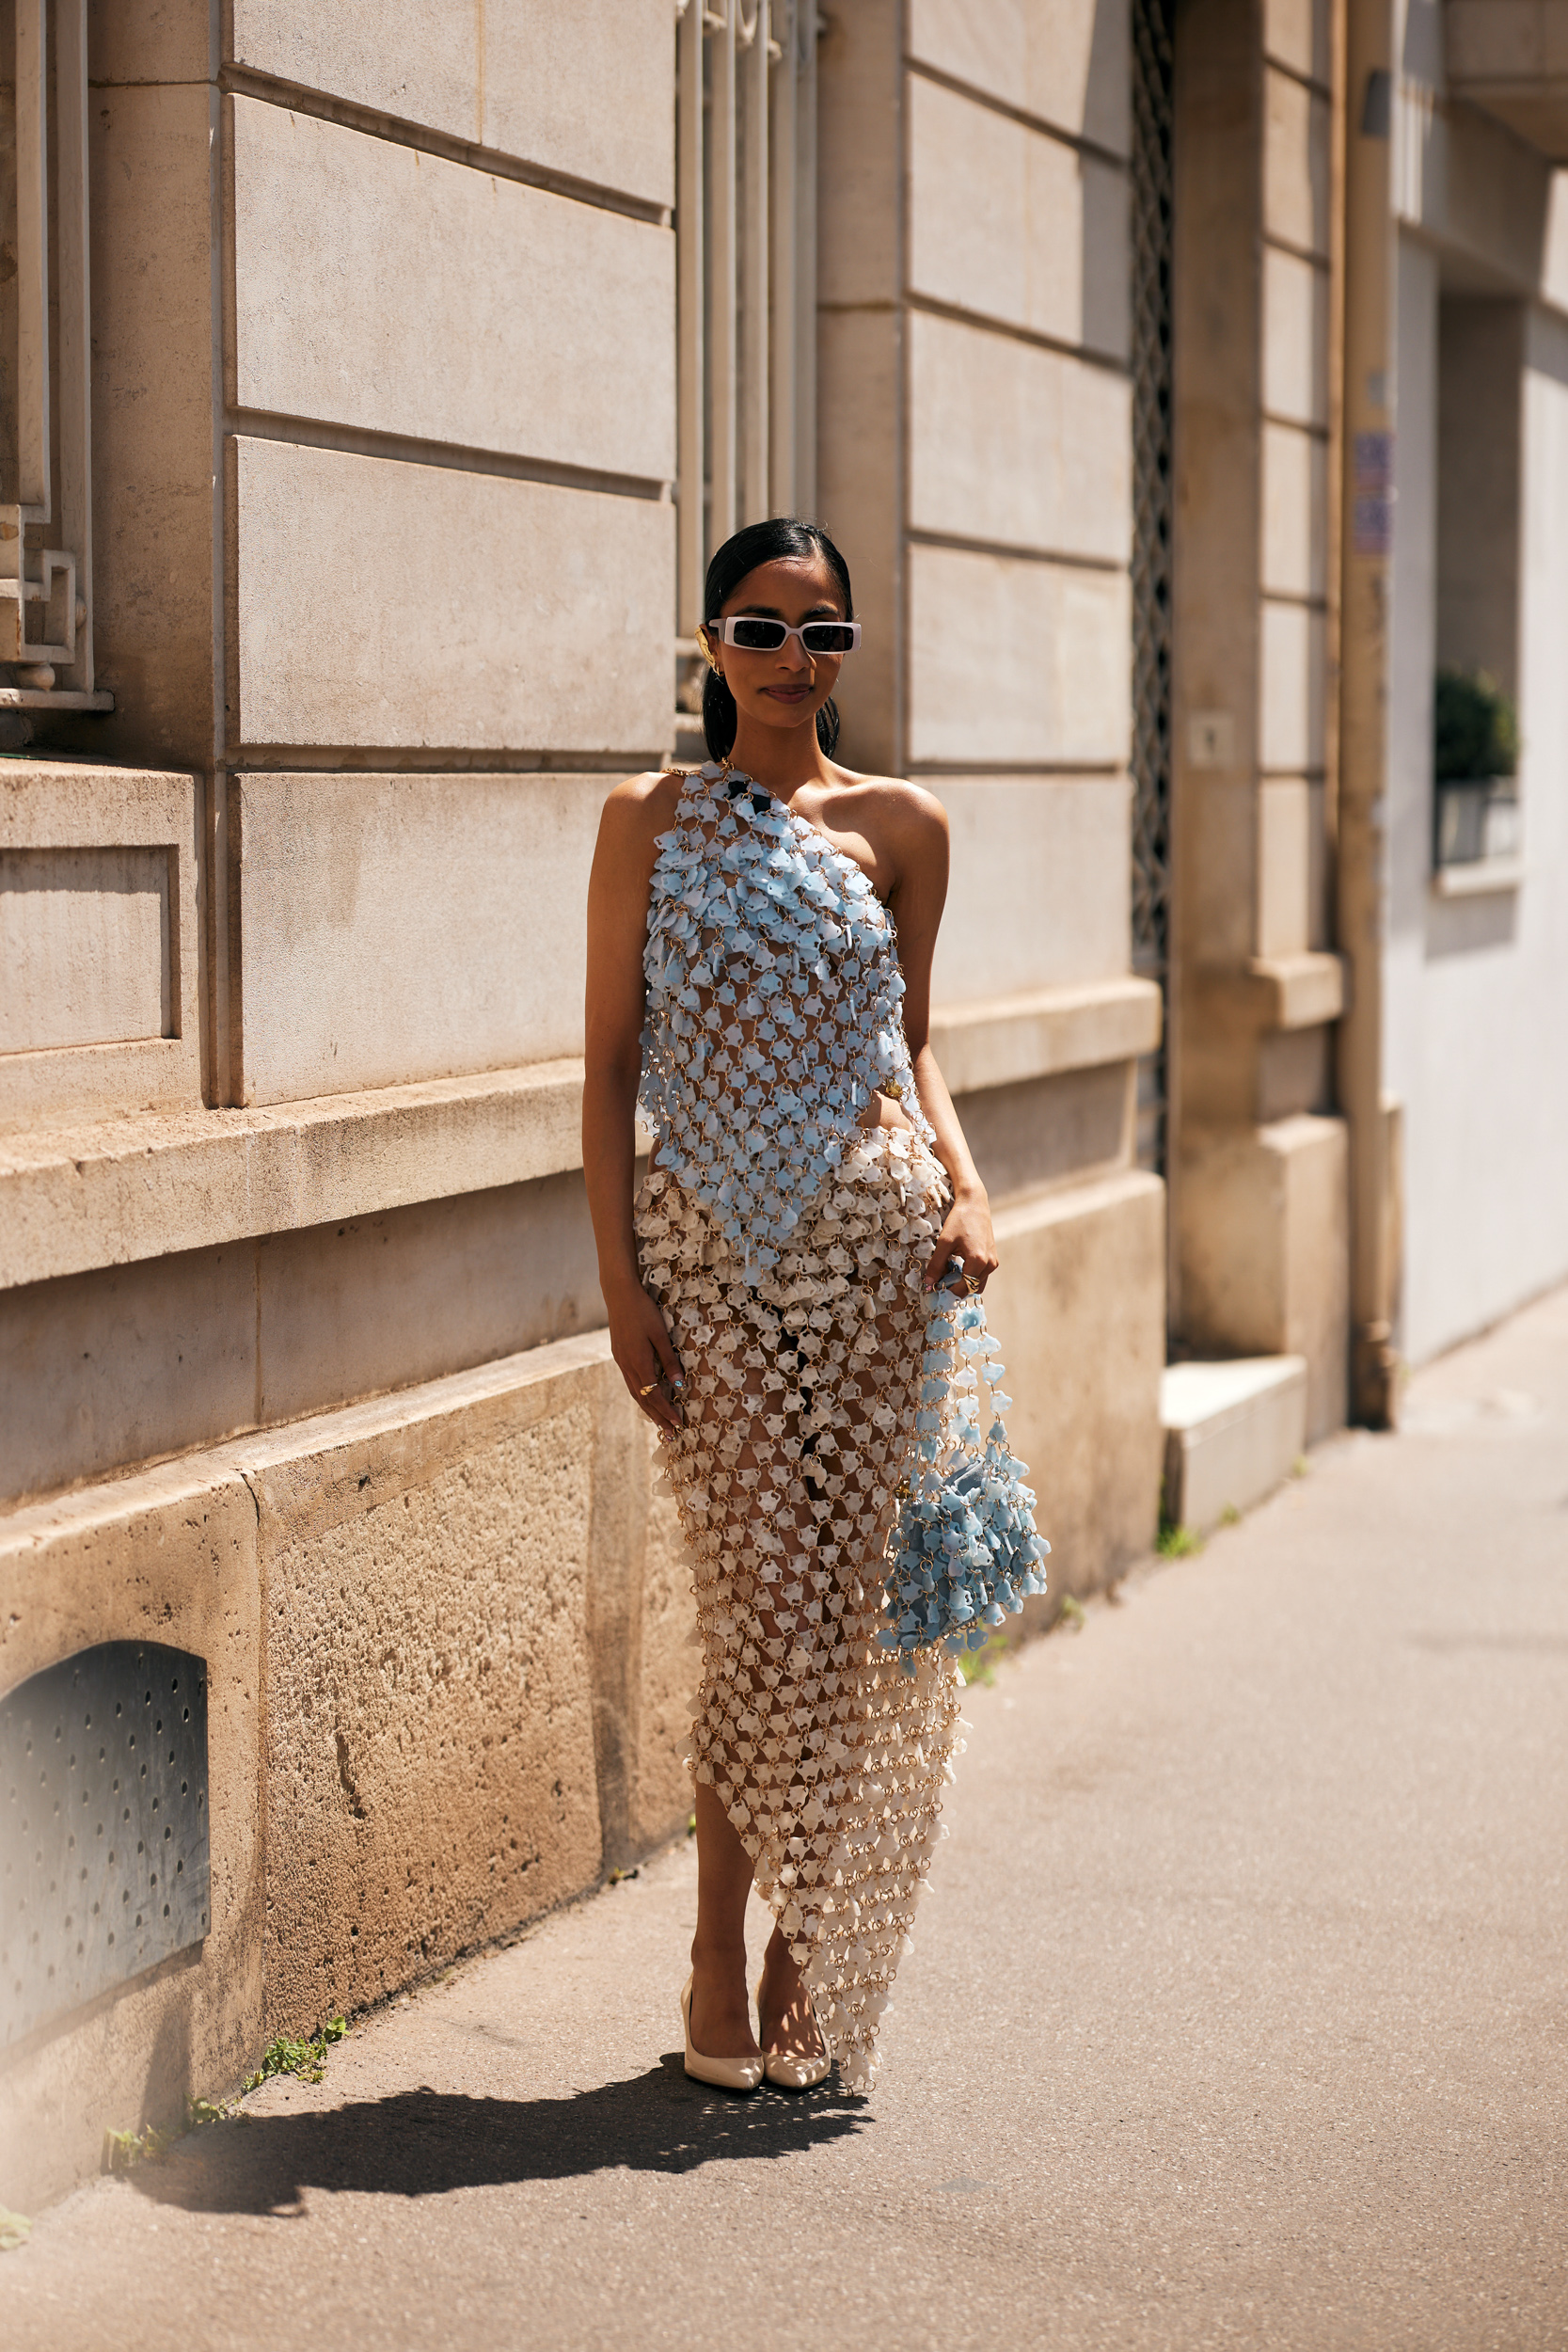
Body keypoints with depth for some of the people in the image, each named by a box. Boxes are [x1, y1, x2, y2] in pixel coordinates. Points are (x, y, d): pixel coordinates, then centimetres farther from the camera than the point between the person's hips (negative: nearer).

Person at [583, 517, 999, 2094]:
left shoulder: (900, 826, 8)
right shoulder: (649, 821, 5)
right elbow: (611, 1060, 3)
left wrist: (965, 1184, -2)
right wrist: (619, 1274, -4)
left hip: (872, 1227, 1)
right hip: (711, 1240, -1)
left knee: (843, 1596, 2)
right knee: (763, 1596, -4)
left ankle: (802, 1948, 16)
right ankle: (722, 1948, 11)